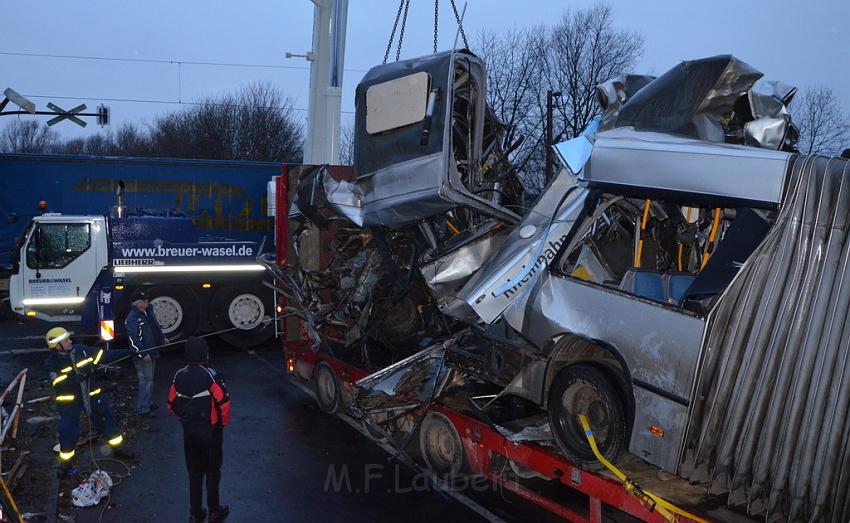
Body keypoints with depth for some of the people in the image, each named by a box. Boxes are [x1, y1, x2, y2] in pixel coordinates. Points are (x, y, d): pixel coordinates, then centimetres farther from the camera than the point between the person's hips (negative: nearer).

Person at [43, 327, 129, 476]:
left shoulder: (81, 350, -8)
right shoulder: (51, 363, -15)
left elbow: (105, 356, -3)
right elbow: (60, 383, -25)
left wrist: (127, 352, -7)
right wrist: (80, 373, -33)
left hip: (92, 395, 3)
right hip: (69, 401, -3)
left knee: (106, 420, 12)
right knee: (68, 431, -4)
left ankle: (118, 449, 31)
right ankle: (66, 462, 18)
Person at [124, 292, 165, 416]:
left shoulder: (148, 312, 9)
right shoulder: (132, 317, -19)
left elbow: (156, 327, 27)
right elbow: (133, 339, -23)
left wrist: (162, 338, 28)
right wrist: (143, 354, -25)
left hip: (151, 352, 10)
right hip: (142, 354, -10)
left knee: (150, 378, 21)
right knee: (146, 380, -10)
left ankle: (149, 402, 35)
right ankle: (142, 409, -6)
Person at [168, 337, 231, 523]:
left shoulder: (179, 376, -4)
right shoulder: (211, 376, -20)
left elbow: (172, 404, 4)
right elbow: (224, 403, -19)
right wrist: (223, 422, 0)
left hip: (189, 432, 4)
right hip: (211, 431, -4)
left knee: (194, 472, 15)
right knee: (212, 471, 11)